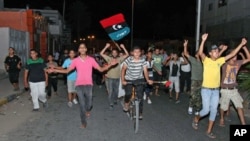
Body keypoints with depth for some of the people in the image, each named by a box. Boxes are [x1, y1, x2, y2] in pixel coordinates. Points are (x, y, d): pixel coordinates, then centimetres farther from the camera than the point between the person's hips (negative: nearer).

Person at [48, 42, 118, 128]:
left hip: (88, 84, 0)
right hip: (79, 85, 0)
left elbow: (101, 69, 3)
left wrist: (110, 64, -9)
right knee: (82, 104, 0)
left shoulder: (91, 59, 1)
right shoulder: (75, 60, 1)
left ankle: (87, 110, 41)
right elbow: (67, 71, 4)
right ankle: (83, 122, 16)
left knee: (89, 103, 3)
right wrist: (54, 70, -4)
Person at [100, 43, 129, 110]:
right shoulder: (109, 58, -1)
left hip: (117, 78, 2)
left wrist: (123, 47, -10)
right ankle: (111, 104, 5)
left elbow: (127, 54, -2)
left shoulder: (119, 59, 2)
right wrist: (106, 47, -14)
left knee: (116, 91, 16)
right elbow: (101, 53, -7)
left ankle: (115, 100, 38)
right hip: (110, 78, -2)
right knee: (110, 91, -2)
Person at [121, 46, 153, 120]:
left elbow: (145, 71, -12)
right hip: (129, 80, -1)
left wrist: (148, 80, -28)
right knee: (128, 93, -18)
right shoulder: (128, 59, -15)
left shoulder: (142, 60, -10)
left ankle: (140, 113, 7)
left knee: (140, 96, -7)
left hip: (139, 80, 1)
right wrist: (122, 80, -18)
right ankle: (126, 103, 17)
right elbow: (123, 69, -9)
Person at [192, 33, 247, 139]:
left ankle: (209, 131, 19)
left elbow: (232, 54, 7)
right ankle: (196, 119, 29)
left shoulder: (220, 61, 5)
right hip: (206, 89, -5)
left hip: (216, 90, 5)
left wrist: (241, 44, 2)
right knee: (206, 110, -3)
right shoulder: (206, 60, -10)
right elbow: (200, 53, -28)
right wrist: (203, 40, -40)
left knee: (214, 111, 7)